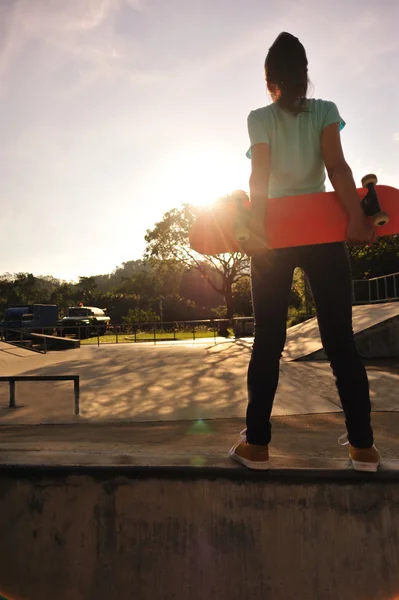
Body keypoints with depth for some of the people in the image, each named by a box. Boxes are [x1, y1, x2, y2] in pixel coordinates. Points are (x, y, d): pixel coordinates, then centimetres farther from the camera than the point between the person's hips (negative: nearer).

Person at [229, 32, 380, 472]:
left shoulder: (260, 118, 4)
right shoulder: (326, 111, 7)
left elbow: (260, 176, -9)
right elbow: (336, 165, -8)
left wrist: (257, 228, -14)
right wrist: (357, 219, -14)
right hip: (322, 229, 1)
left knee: (268, 339, 3)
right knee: (340, 337, 4)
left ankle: (257, 443, 7)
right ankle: (362, 445, 8)